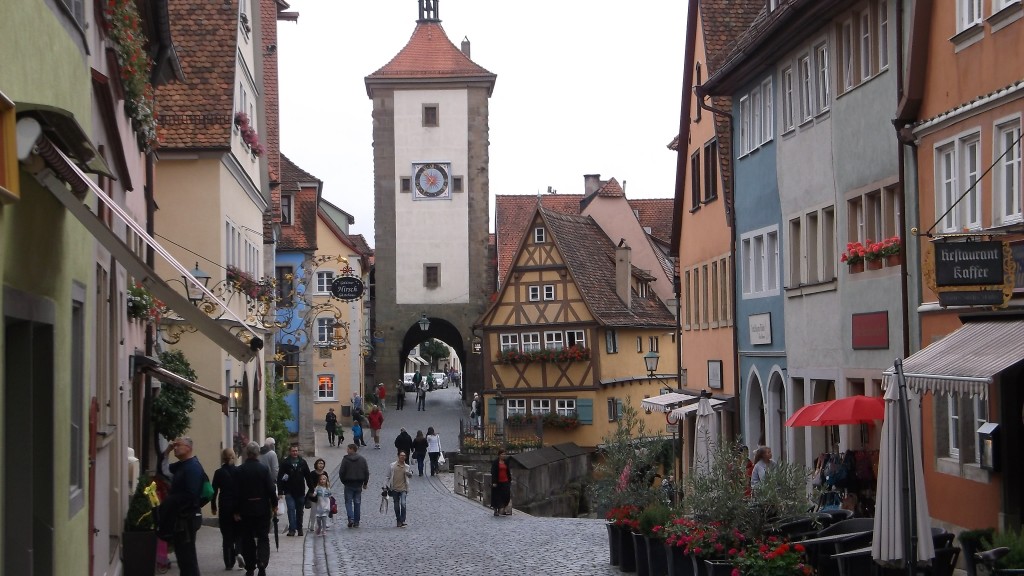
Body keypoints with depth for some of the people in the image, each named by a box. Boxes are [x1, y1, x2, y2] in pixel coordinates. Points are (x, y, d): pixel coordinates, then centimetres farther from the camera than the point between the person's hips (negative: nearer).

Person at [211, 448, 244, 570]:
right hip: (238, 506, 1)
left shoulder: (219, 473, -6)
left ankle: (229, 562, 4)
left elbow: (214, 491, -4)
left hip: (224, 507, -1)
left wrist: (213, 506, 7)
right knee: (238, 532, 14)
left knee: (226, 534, 6)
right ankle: (239, 552, -13)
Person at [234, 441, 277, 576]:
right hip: (262, 508, 0)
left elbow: (236, 492, -5)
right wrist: (274, 505, 4)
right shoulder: (264, 469, -8)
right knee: (263, 537, 5)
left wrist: (236, 511, 0)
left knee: (247, 539, 9)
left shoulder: (239, 470, -6)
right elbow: (271, 489, -7)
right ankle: (262, 563, -13)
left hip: (245, 509, 0)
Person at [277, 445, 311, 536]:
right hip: (289, 492, -3)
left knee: (299, 511, 11)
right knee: (291, 509, -11)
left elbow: (308, 476, 10)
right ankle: (292, 529, -11)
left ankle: (299, 528, 21)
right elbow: (280, 477, -5)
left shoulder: (302, 462, 5)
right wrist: (280, 490, -12)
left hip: (300, 491, 3)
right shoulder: (285, 463, -4)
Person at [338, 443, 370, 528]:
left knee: (348, 502, 3)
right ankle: (356, 522, 10)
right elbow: (367, 472, 5)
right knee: (357, 503, 9)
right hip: (358, 485, 3)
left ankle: (351, 519, -15)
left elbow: (341, 472, -9)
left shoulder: (345, 459, -9)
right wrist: (365, 483, 13)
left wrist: (343, 481, 6)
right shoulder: (362, 459, 3)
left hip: (349, 484, -3)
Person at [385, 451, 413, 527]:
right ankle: (398, 521, 20)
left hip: (403, 489, -1)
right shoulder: (392, 465, 3)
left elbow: (410, 476, 18)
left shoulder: (407, 467, 5)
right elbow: (388, 476, 9)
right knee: (396, 506, 7)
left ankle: (403, 521, -15)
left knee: (403, 504, -19)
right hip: (394, 489, 1)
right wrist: (387, 486, 5)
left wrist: (409, 473, -5)